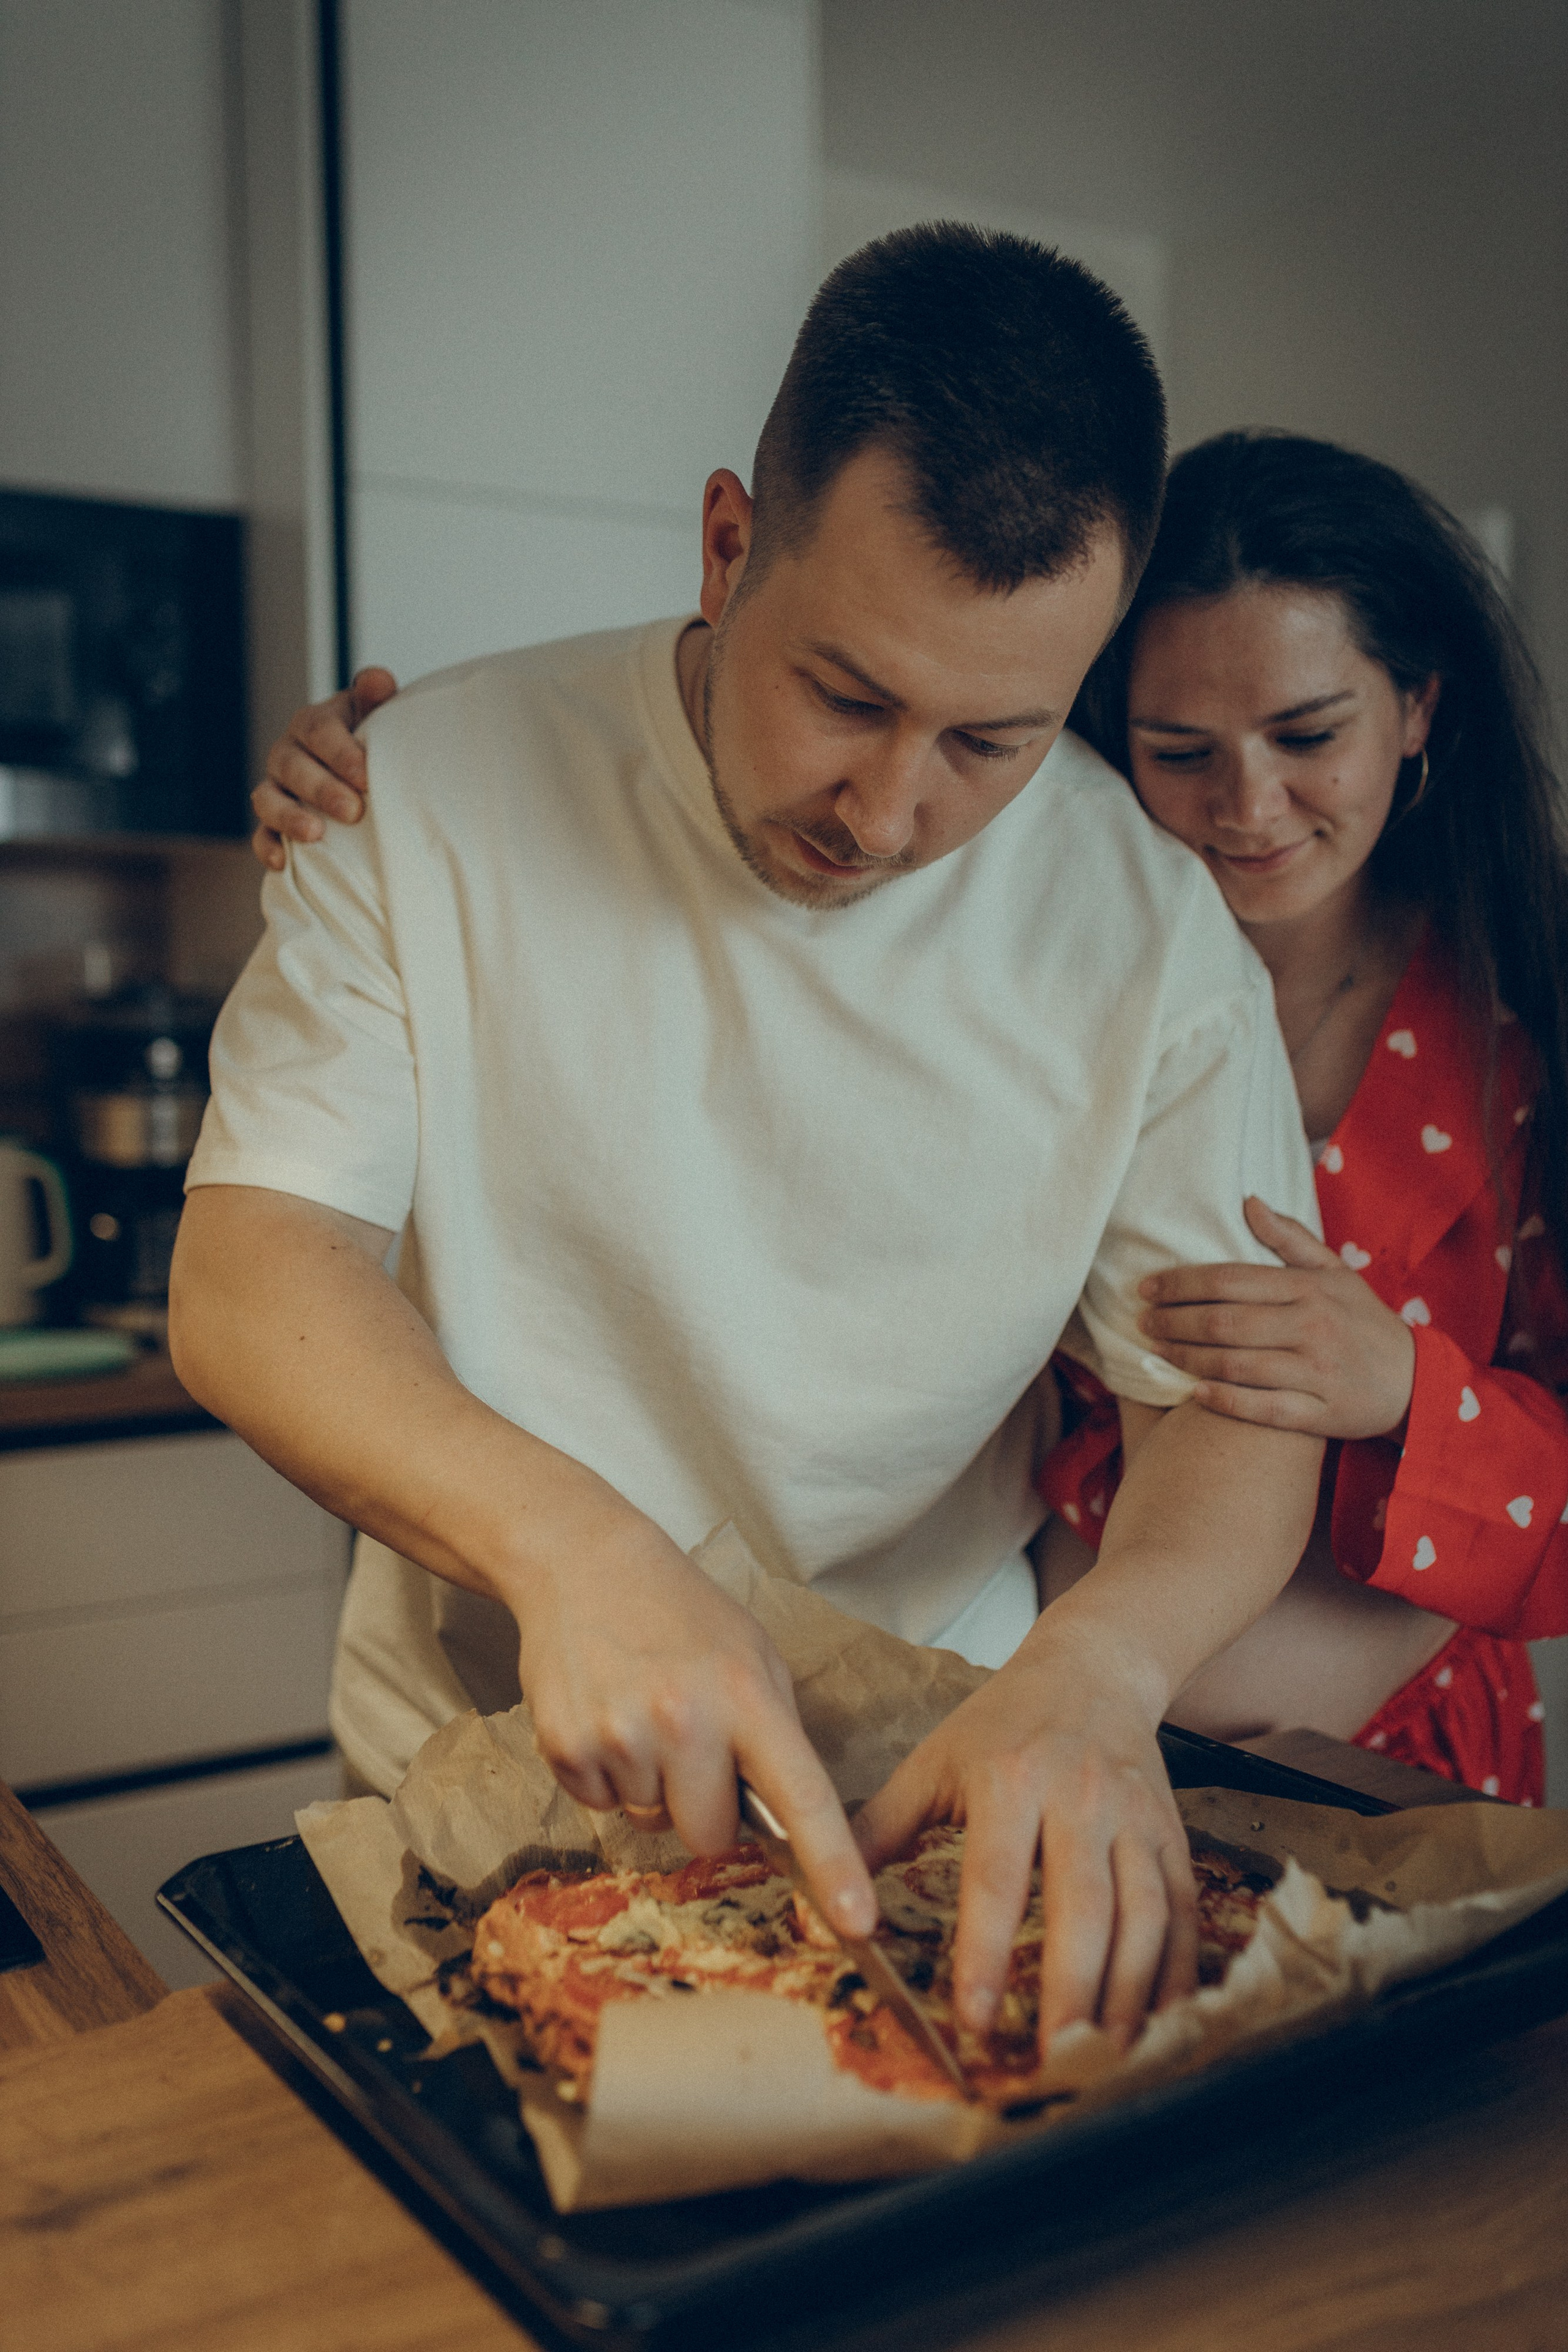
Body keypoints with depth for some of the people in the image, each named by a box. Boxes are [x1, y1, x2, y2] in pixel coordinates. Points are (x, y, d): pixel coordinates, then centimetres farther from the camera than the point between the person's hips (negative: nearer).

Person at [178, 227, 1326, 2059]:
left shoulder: (1155, 929, -9)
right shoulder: (438, 792, -11)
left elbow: (1239, 1405, -7)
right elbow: (246, 1280, -13)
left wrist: (1097, 1664, -29)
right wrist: (563, 1539, -31)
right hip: (479, 1776, -2)